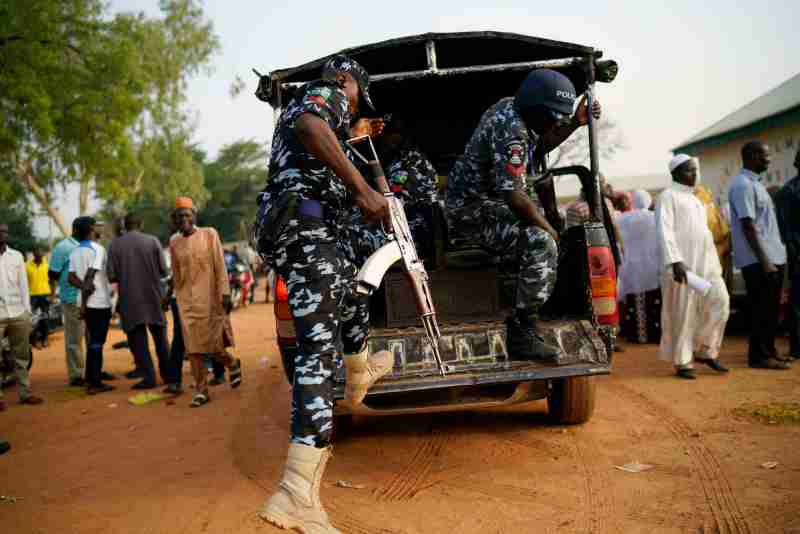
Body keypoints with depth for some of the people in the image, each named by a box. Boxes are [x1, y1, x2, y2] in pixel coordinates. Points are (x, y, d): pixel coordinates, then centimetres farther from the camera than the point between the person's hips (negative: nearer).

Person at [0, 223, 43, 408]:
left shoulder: (17, 256, 11)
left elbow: (23, 285, 12)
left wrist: (27, 311, 5)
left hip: (18, 313, 3)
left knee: (22, 356, 7)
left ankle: (25, 393, 12)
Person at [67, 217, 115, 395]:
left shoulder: (75, 253, 11)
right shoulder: (97, 249, -11)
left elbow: (72, 278, 3)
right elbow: (90, 275, -19)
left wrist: (85, 287, -10)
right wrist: (84, 299, -14)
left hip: (87, 302, 7)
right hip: (100, 302, -7)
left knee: (92, 341, 16)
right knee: (97, 342, -2)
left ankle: (90, 379, 20)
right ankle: (95, 383, -1)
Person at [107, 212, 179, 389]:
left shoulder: (115, 245, -3)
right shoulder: (152, 241, -4)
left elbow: (111, 276, -6)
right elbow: (163, 271, -4)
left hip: (130, 300, -1)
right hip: (152, 296, 1)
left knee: (138, 339, 5)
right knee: (160, 336, 14)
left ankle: (148, 377, 1)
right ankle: (170, 374, 19)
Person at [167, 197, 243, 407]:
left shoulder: (209, 234, 0)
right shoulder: (174, 242, 9)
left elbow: (220, 266, -4)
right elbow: (176, 274, 17)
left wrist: (225, 293, -11)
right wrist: (177, 296, 18)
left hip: (209, 299, -3)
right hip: (187, 302, 3)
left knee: (213, 344, 1)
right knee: (193, 347, -1)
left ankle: (232, 364, 32)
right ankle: (201, 390, 6)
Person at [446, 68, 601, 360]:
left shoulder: (510, 107, 6)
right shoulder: (512, 131, -26)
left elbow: (539, 146, 25)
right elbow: (514, 196, -30)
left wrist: (574, 124, 12)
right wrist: (548, 229, -15)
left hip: (473, 195, 11)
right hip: (474, 209, -11)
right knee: (542, 244, -26)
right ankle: (522, 333, -21)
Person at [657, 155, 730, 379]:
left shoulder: (694, 199, 23)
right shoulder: (668, 196, -2)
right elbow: (665, 231, -13)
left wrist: (715, 264, 18)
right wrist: (675, 261, -23)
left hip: (706, 264, 8)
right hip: (682, 265, -8)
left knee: (720, 302, -1)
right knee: (682, 314, -3)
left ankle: (705, 350, 13)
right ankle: (682, 362, 7)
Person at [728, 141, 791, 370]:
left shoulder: (754, 183, 17)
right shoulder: (743, 185, -14)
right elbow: (748, 226, -19)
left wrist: (773, 258, 16)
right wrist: (763, 261, -22)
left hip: (772, 257, 9)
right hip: (759, 260, -9)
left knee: (770, 309, 14)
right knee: (762, 310, -3)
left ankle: (768, 351, 22)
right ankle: (759, 355, 4)